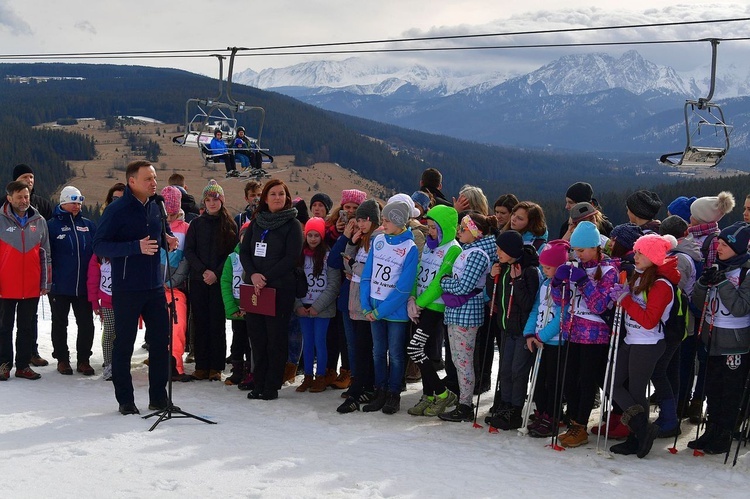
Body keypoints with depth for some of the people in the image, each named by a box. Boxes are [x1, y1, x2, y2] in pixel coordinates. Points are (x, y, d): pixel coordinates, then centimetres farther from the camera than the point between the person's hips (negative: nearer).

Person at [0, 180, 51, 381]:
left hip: (31, 287, 3)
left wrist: (45, 283, 7)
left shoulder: (39, 221, 5)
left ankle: (23, 365, 17)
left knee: (28, 328, 8)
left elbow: (45, 254, 9)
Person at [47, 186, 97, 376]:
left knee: (86, 324, 4)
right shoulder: (53, 225, -4)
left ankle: (83, 359, 16)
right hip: (59, 286, -3)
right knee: (60, 323, 10)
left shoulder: (88, 225, 8)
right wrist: (48, 280, -10)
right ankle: (62, 359, 21)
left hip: (83, 285, 3)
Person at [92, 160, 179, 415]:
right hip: (126, 289, -6)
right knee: (124, 344, 4)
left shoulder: (155, 208, 9)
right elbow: (99, 246, -16)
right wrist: (136, 247, -26)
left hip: (155, 287, 6)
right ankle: (125, 400, 14)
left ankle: (158, 397, 18)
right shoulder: (116, 210, -11)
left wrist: (165, 241, 0)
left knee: (160, 341, 7)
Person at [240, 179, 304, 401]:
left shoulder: (292, 224, -1)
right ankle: (259, 383, 15)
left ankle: (272, 386, 6)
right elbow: (244, 251, 9)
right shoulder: (256, 222, 13)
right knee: (256, 336, 6)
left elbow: (291, 258, -10)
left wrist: (266, 277, -15)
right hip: (253, 287, 5)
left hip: (280, 289, -5)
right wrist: (253, 274, -9)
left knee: (276, 337, -2)